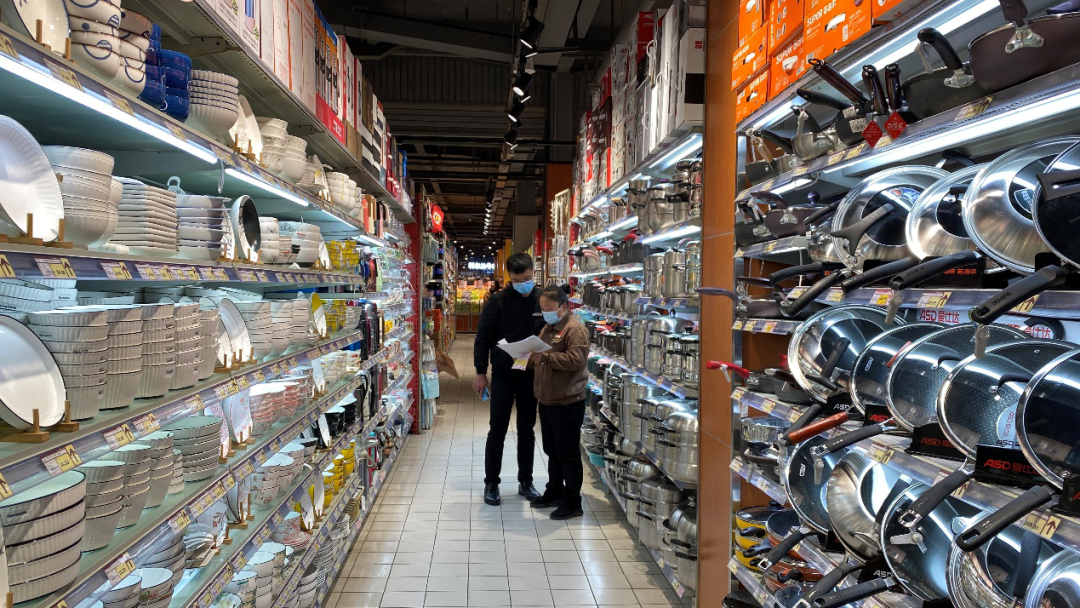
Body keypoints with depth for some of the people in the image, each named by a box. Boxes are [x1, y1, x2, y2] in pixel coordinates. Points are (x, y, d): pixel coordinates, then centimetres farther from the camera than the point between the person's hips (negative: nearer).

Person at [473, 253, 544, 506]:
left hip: (531, 375, 2)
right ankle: (491, 483, 16)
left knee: (527, 429, 12)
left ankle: (526, 481, 24)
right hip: (503, 374, -2)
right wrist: (480, 372, -6)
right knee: (497, 429, 4)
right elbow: (483, 337, -4)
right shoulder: (498, 301, -8)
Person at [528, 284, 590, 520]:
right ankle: (554, 492, 34)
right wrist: (531, 358, 5)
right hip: (547, 401, 9)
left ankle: (572, 502, 11)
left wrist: (545, 356, -27)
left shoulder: (575, 329, -14)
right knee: (552, 450, 20)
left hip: (567, 403, -9)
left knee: (568, 453, 1)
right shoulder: (547, 329, 16)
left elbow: (576, 359, -25)